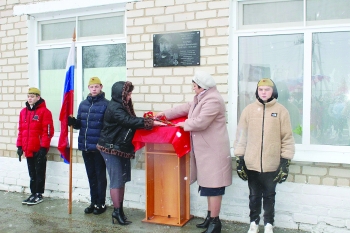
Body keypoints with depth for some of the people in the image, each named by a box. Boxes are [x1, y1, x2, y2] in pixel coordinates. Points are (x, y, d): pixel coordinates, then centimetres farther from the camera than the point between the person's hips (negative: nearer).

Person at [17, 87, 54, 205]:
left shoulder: (44, 111, -10)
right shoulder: (23, 112, 12)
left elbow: (48, 131, -14)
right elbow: (21, 130, 15)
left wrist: (44, 147, -17)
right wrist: (20, 146, 10)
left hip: (39, 148, -6)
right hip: (28, 149, 7)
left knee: (39, 172, 4)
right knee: (32, 173, 14)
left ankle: (39, 195, 13)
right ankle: (33, 194, 24)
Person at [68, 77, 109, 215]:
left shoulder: (106, 104, -8)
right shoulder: (83, 104, 11)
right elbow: (79, 124, 14)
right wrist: (72, 121, -7)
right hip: (85, 146, 6)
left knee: (100, 175, 5)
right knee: (91, 175, 14)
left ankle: (101, 203, 17)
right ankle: (93, 202, 25)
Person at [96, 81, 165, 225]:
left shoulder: (123, 106, 11)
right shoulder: (114, 108, -19)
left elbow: (130, 122, 9)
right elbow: (130, 121, -28)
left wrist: (149, 120, -4)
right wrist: (152, 123, -27)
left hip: (122, 148, 9)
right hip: (111, 149, -9)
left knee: (122, 179, 10)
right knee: (116, 181, -3)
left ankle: (120, 209, 19)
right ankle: (117, 212, 7)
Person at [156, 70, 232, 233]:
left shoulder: (213, 100, -20)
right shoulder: (200, 98, 14)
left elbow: (200, 122, -26)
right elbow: (185, 108, 21)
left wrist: (184, 124, -8)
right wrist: (165, 114, 18)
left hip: (213, 151, -10)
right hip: (205, 150, 10)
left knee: (213, 186, -3)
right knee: (208, 184, 16)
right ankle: (210, 216, 27)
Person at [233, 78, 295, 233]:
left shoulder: (281, 110, -2)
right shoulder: (249, 110, 1)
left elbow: (287, 138, -1)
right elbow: (241, 135, 2)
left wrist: (285, 161, -5)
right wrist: (239, 159, -1)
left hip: (272, 164, -1)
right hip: (252, 163, 1)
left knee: (269, 195, 14)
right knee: (254, 195, 14)